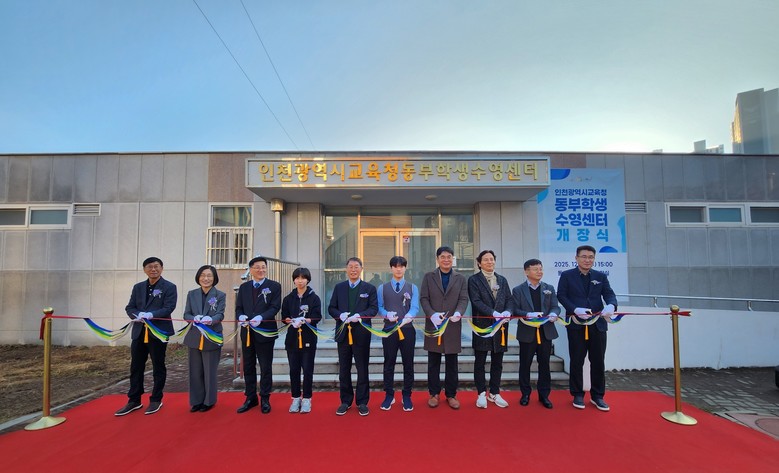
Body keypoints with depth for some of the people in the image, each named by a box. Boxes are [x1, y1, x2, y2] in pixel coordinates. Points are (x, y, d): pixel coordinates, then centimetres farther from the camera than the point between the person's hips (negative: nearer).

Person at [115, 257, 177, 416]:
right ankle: (134, 400, 24)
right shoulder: (138, 287, 13)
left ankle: (156, 400, 19)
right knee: (136, 367, 11)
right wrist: (138, 315, -14)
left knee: (158, 367, 6)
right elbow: (129, 307, 7)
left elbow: (169, 308, -14)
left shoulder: (169, 287, -4)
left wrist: (151, 315, -28)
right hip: (139, 332, 5)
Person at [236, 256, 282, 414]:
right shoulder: (244, 287, 10)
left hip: (265, 331, -4)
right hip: (247, 332, 4)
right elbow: (238, 307, 7)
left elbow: (275, 307, -10)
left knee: (266, 367, 5)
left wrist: (261, 317, -25)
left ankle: (265, 399, 19)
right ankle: (250, 398, 26)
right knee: (248, 367, 13)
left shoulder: (274, 286, -2)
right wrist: (241, 316, -15)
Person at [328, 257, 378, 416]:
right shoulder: (339, 287, 9)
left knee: (362, 369, 6)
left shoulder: (370, 288, 3)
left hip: (361, 333, -2)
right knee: (344, 369, 11)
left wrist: (359, 316, -20)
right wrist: (340, 315, -15)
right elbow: (331, 308, 6)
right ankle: (345, 401, 25)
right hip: (343, 333, 2)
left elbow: (374, 308, -3)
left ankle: (362, 402, 20)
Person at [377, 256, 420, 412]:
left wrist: (409, 316, -32)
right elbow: (379, 307, 0)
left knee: (408, 363, 7)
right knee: (389, 363, 8)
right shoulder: (382, 288, 6)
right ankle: (389, 395, 22)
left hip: (407, 329, 0)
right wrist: (387, 315, -22)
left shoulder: (412, 288, 3)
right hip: (389, 329, 0)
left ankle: (407, 396, 21)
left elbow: (415, 307, -10)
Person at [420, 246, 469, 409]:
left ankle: (451, 395, 21)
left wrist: (458, 312, -22)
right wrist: (432, 314, -19)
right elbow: (423, 298, -2)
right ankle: (434, 394, 21)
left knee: (452, 363, 8)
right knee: (433, 363, 8)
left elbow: (464, 299, -1)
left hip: (453, 325, 1)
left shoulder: (461, 278, 8)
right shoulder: (428, 277, 5)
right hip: (433, 324, 0)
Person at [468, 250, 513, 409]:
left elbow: (509, 299, 7)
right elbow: (476, 301, -12)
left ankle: (495, 393, 23)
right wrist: (493, 313, -23)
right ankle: (482, 394, 16)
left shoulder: (502, 280, 13)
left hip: (501, 326, 4)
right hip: (482, 325, -4)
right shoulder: (474, 280, -2)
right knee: (480, 361, 4)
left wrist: (507, 312, -13)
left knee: (497, 362, 11)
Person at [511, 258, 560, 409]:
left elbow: (555, 306, 1)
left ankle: (544, 394, 23)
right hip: (527, 332, -2)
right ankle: (525, 394, 23)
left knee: (544, 364, 10)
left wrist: (554, 314, -21)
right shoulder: (518, 290, -1)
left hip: (546, 332, 2)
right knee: (525, 364, 8)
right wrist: (528, 315, -25)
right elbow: (515, 310, -7)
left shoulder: (549, 288, 8)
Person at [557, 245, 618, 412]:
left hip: (598, 323, 3)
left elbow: (609, 294, 0)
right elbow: (561, 295, -5)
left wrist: (611, 305, -23)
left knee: (598, 361, 8)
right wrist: (575, 309, -20)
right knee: (577, 361, 6)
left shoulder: (601, 276, 11)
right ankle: (577, 395, 20)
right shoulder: (567, 275, 2)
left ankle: (597, 395, 23)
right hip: (576, 324, -2)